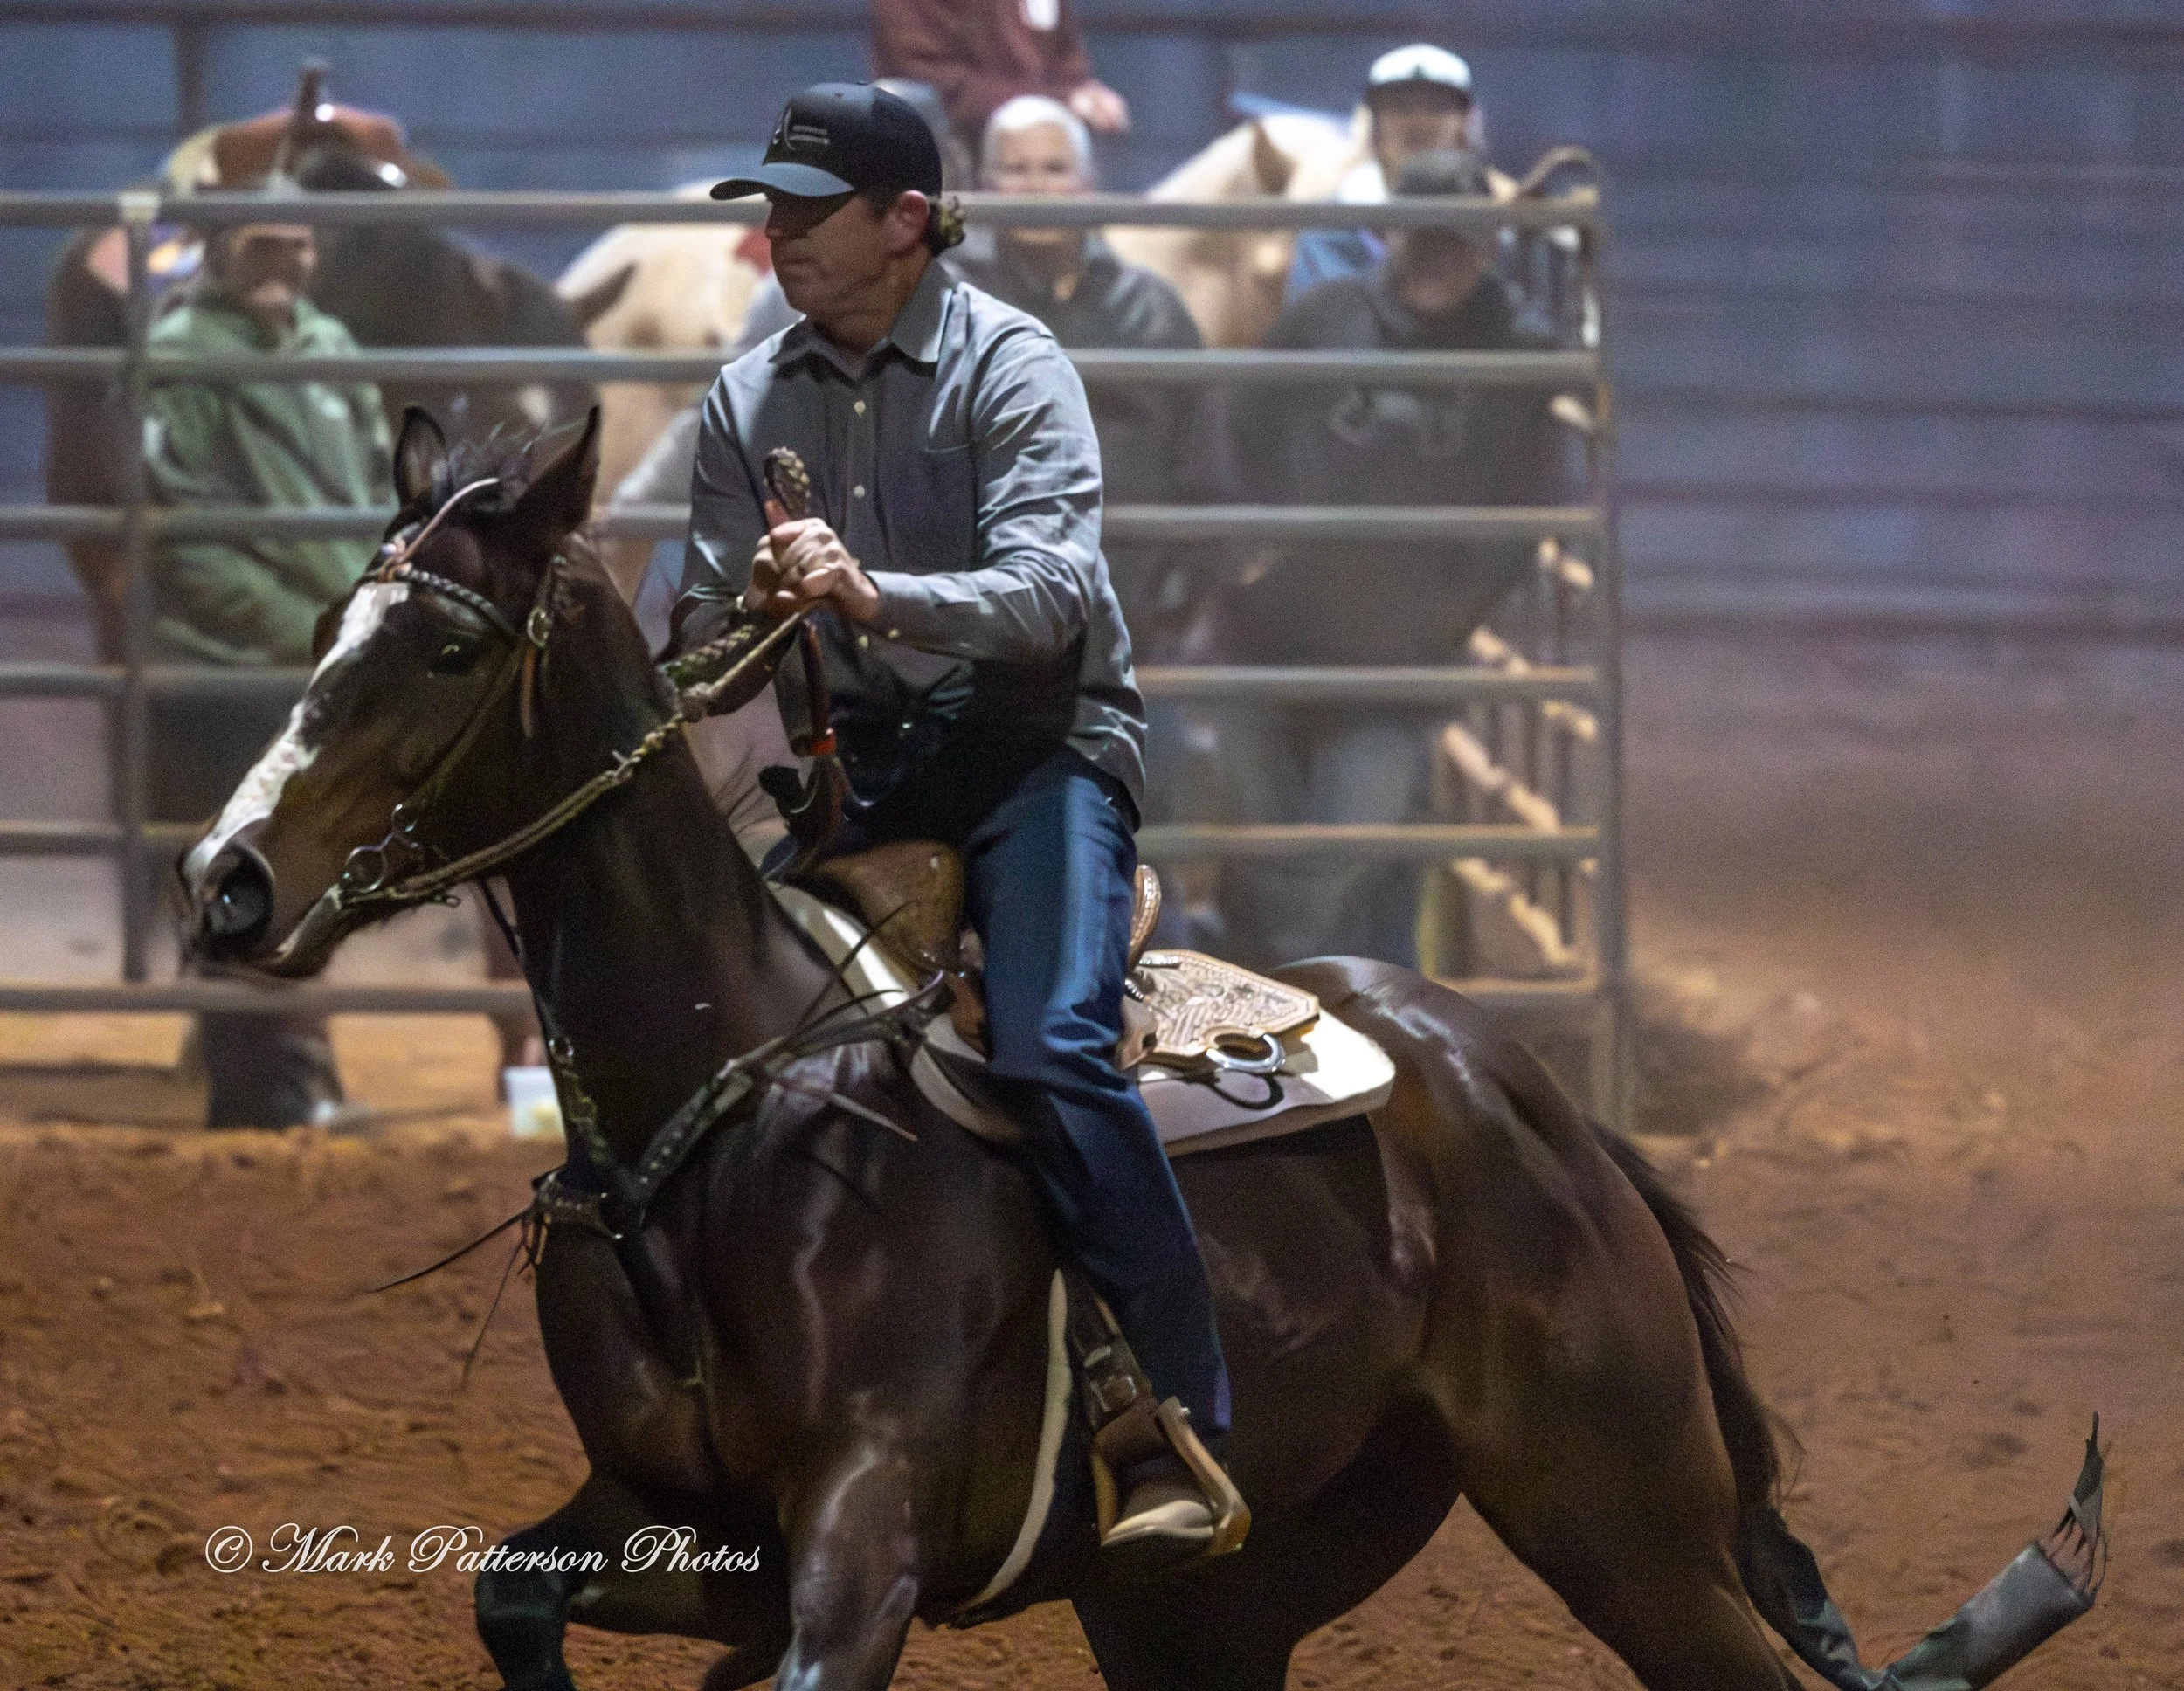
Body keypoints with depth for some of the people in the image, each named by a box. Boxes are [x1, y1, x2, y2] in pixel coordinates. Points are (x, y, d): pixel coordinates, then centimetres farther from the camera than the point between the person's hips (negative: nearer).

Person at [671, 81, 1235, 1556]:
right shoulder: (752, 401, 8)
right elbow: (708, 631, 8)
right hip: (866, 766, 6)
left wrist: (875, 597, -39)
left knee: (1054, 1050, -26)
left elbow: (1048, 592, -22)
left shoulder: (1011, 368, -9)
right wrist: (749, 613, -17)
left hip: (1040, 740, -6)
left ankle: (1185, 1433, -26)